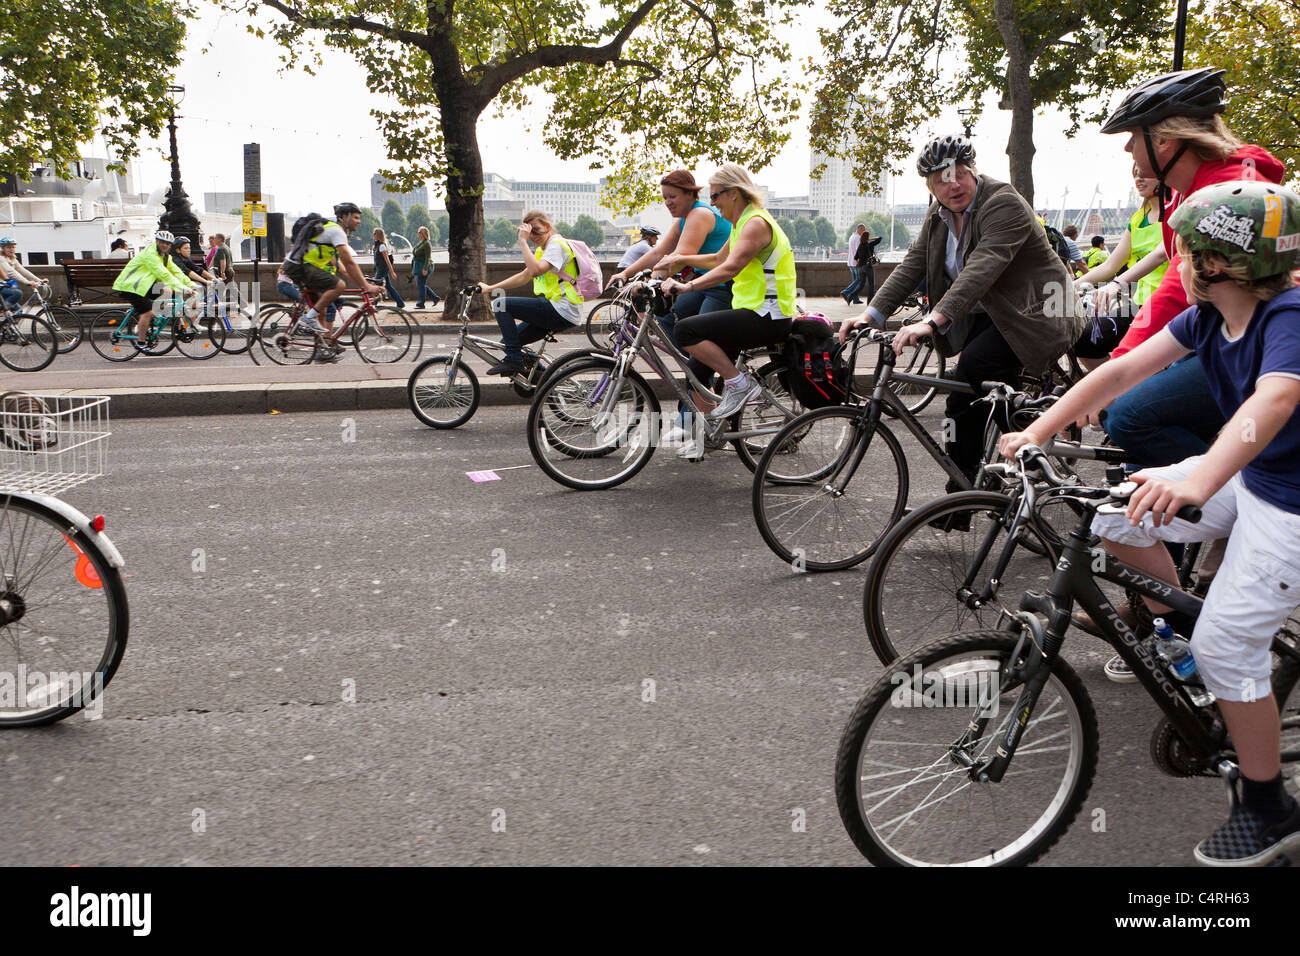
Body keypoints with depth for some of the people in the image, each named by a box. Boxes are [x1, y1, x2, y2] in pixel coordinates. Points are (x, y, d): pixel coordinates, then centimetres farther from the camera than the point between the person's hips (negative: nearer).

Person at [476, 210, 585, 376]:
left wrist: (523, 241, -20)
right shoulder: (542, 249, 21)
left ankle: (514, 360, -16)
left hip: (562, 312, -10)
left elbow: (536, 270, -28)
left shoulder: (557, 244, -10)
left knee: (501, 304, -14)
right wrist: (490, 288, 21)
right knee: (507, 342, 11)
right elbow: (524, 276, 24)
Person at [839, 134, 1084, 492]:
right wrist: (871, 314, -14)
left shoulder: (1004, 205, -21)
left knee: (972, 369, -27)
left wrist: (932, 321, -45)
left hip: (1034, 313, -9)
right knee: (970, 397, 0)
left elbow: (981, 269, -34)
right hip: (987, 317, 9)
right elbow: (911, 265, 1)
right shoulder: (939, 215, 6)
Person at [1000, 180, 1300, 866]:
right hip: (1244, 473, 8)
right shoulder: (1207, 317, -3)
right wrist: (1036, 432, -14)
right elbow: (1121, 371, -6)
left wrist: (1197, 481, -63)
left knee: (1227, 643, -11)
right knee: (1116, 516, -3)